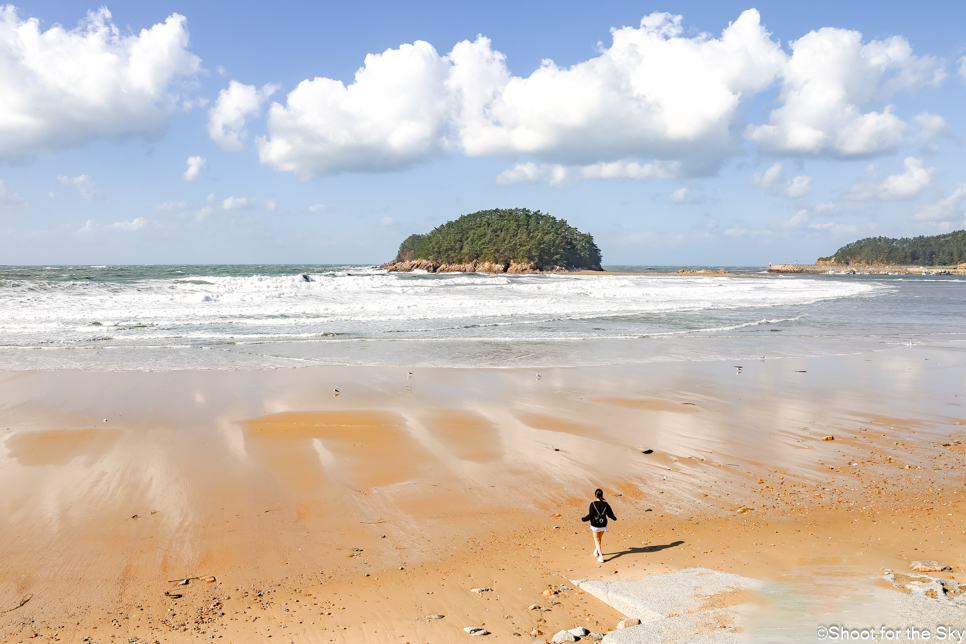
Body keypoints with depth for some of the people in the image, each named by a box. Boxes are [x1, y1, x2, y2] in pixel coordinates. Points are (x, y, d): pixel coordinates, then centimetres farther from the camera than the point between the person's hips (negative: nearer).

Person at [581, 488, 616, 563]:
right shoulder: (606, 504, -10)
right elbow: (610, 514, -3)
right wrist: (615, 518, 18)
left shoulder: (593, 504, -18)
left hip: (595, 525, -3)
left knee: (597, 540, 11)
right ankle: (596, 551, 46)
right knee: (599, 538, 26)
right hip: (603, 525, 3)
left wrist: (583, 519, -4)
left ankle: (601, 556, 0)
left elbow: (591, 515, -19)